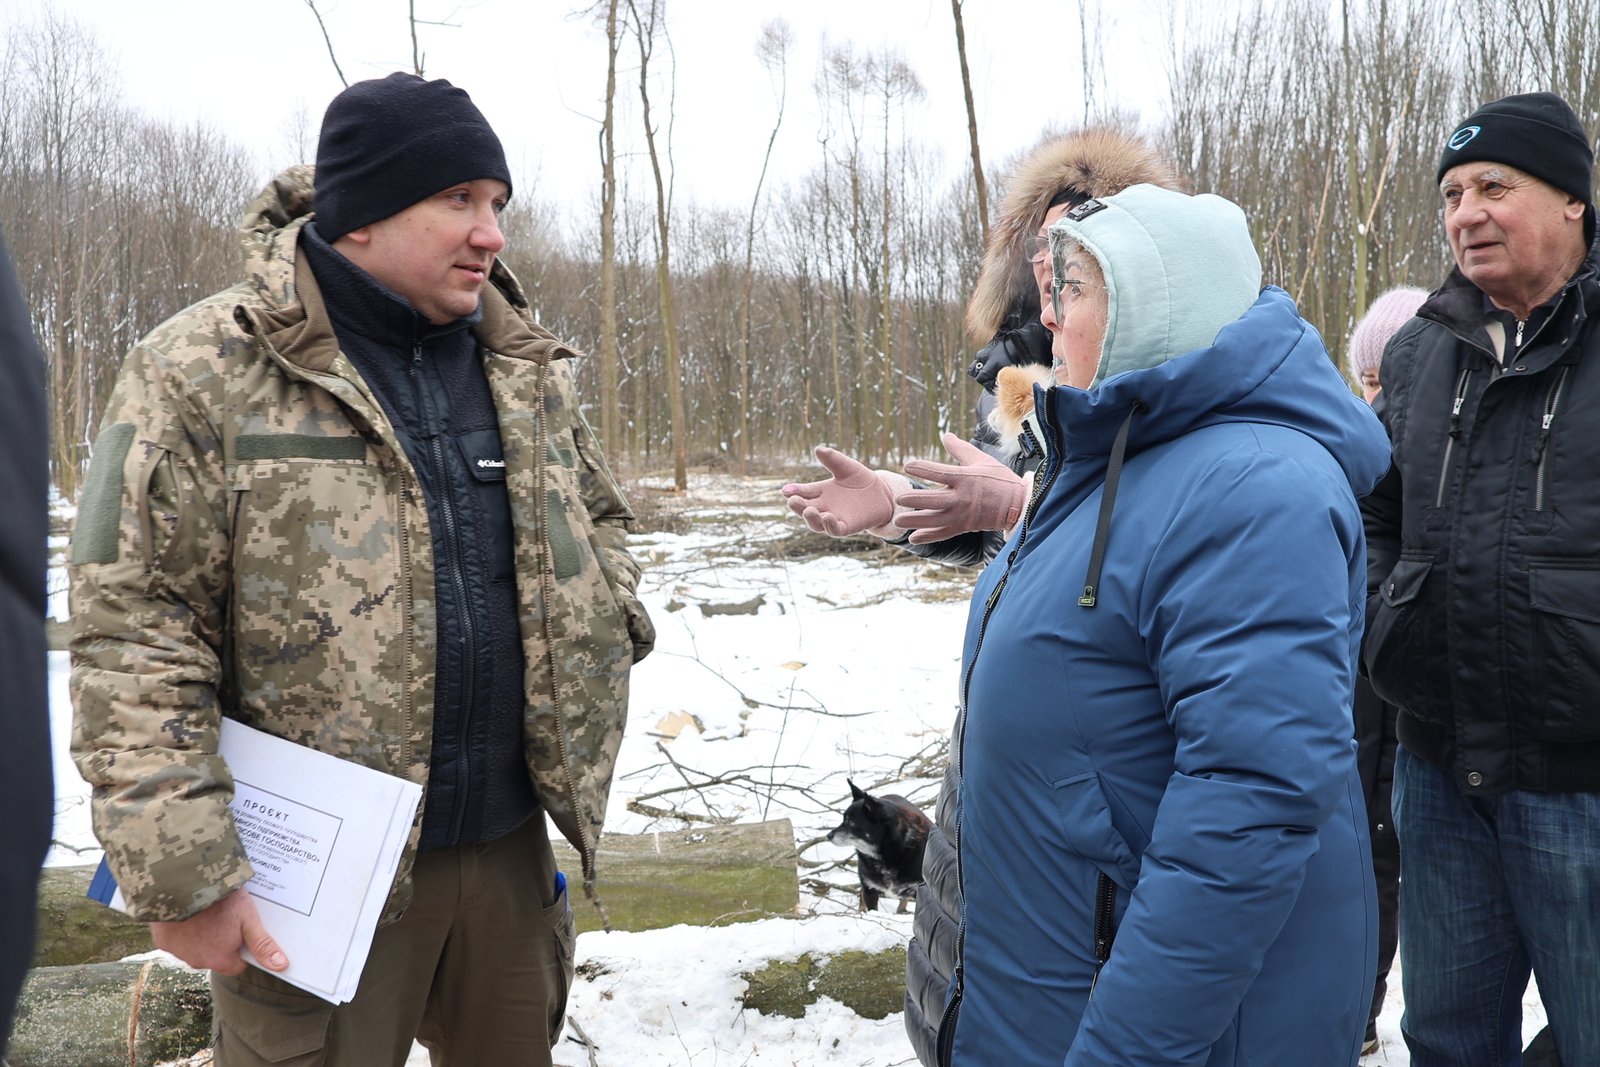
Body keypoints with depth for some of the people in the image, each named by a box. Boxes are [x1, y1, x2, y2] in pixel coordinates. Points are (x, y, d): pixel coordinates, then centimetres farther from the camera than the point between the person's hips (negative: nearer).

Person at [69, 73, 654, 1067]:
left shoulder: (529, 368, 7)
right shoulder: (202, 374, -11)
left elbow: (598, 512, 22)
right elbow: (135, 632, -13)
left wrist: (610, 616, 2)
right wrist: (180, 870, -16)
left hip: (509, 844, 5)